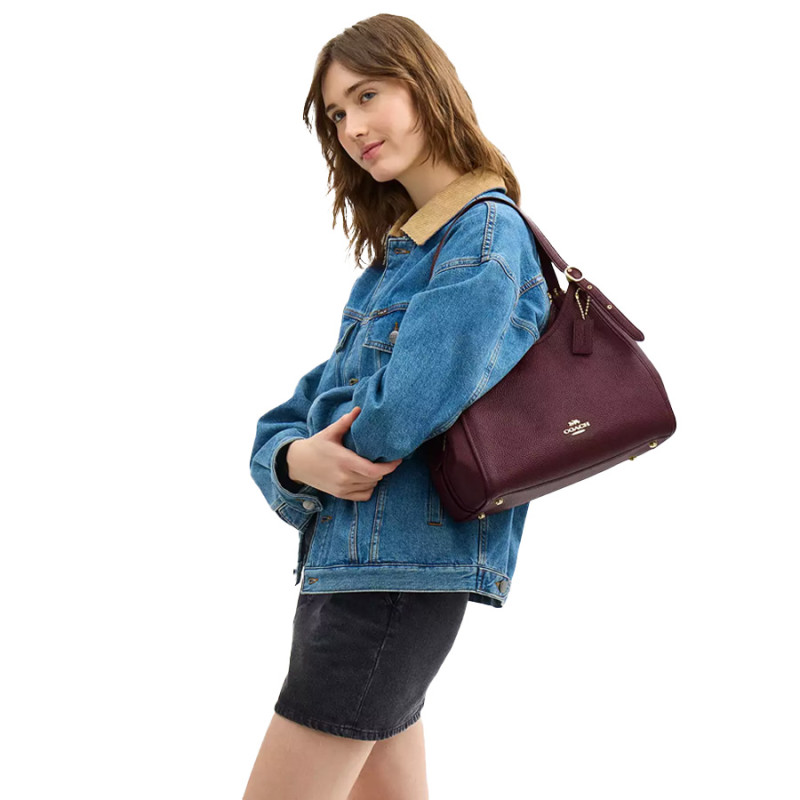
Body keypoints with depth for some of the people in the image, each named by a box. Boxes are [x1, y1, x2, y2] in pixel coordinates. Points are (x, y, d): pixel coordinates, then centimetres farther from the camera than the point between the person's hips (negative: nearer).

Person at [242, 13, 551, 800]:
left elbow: (409, 415, -23)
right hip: (342, 559, 9)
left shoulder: (486, 233, -12)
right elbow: (300, 410, 13)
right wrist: (293, 458, -10)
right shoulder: (396, 252, 17)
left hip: (402, 568, -9)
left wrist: (337, 446, -1)